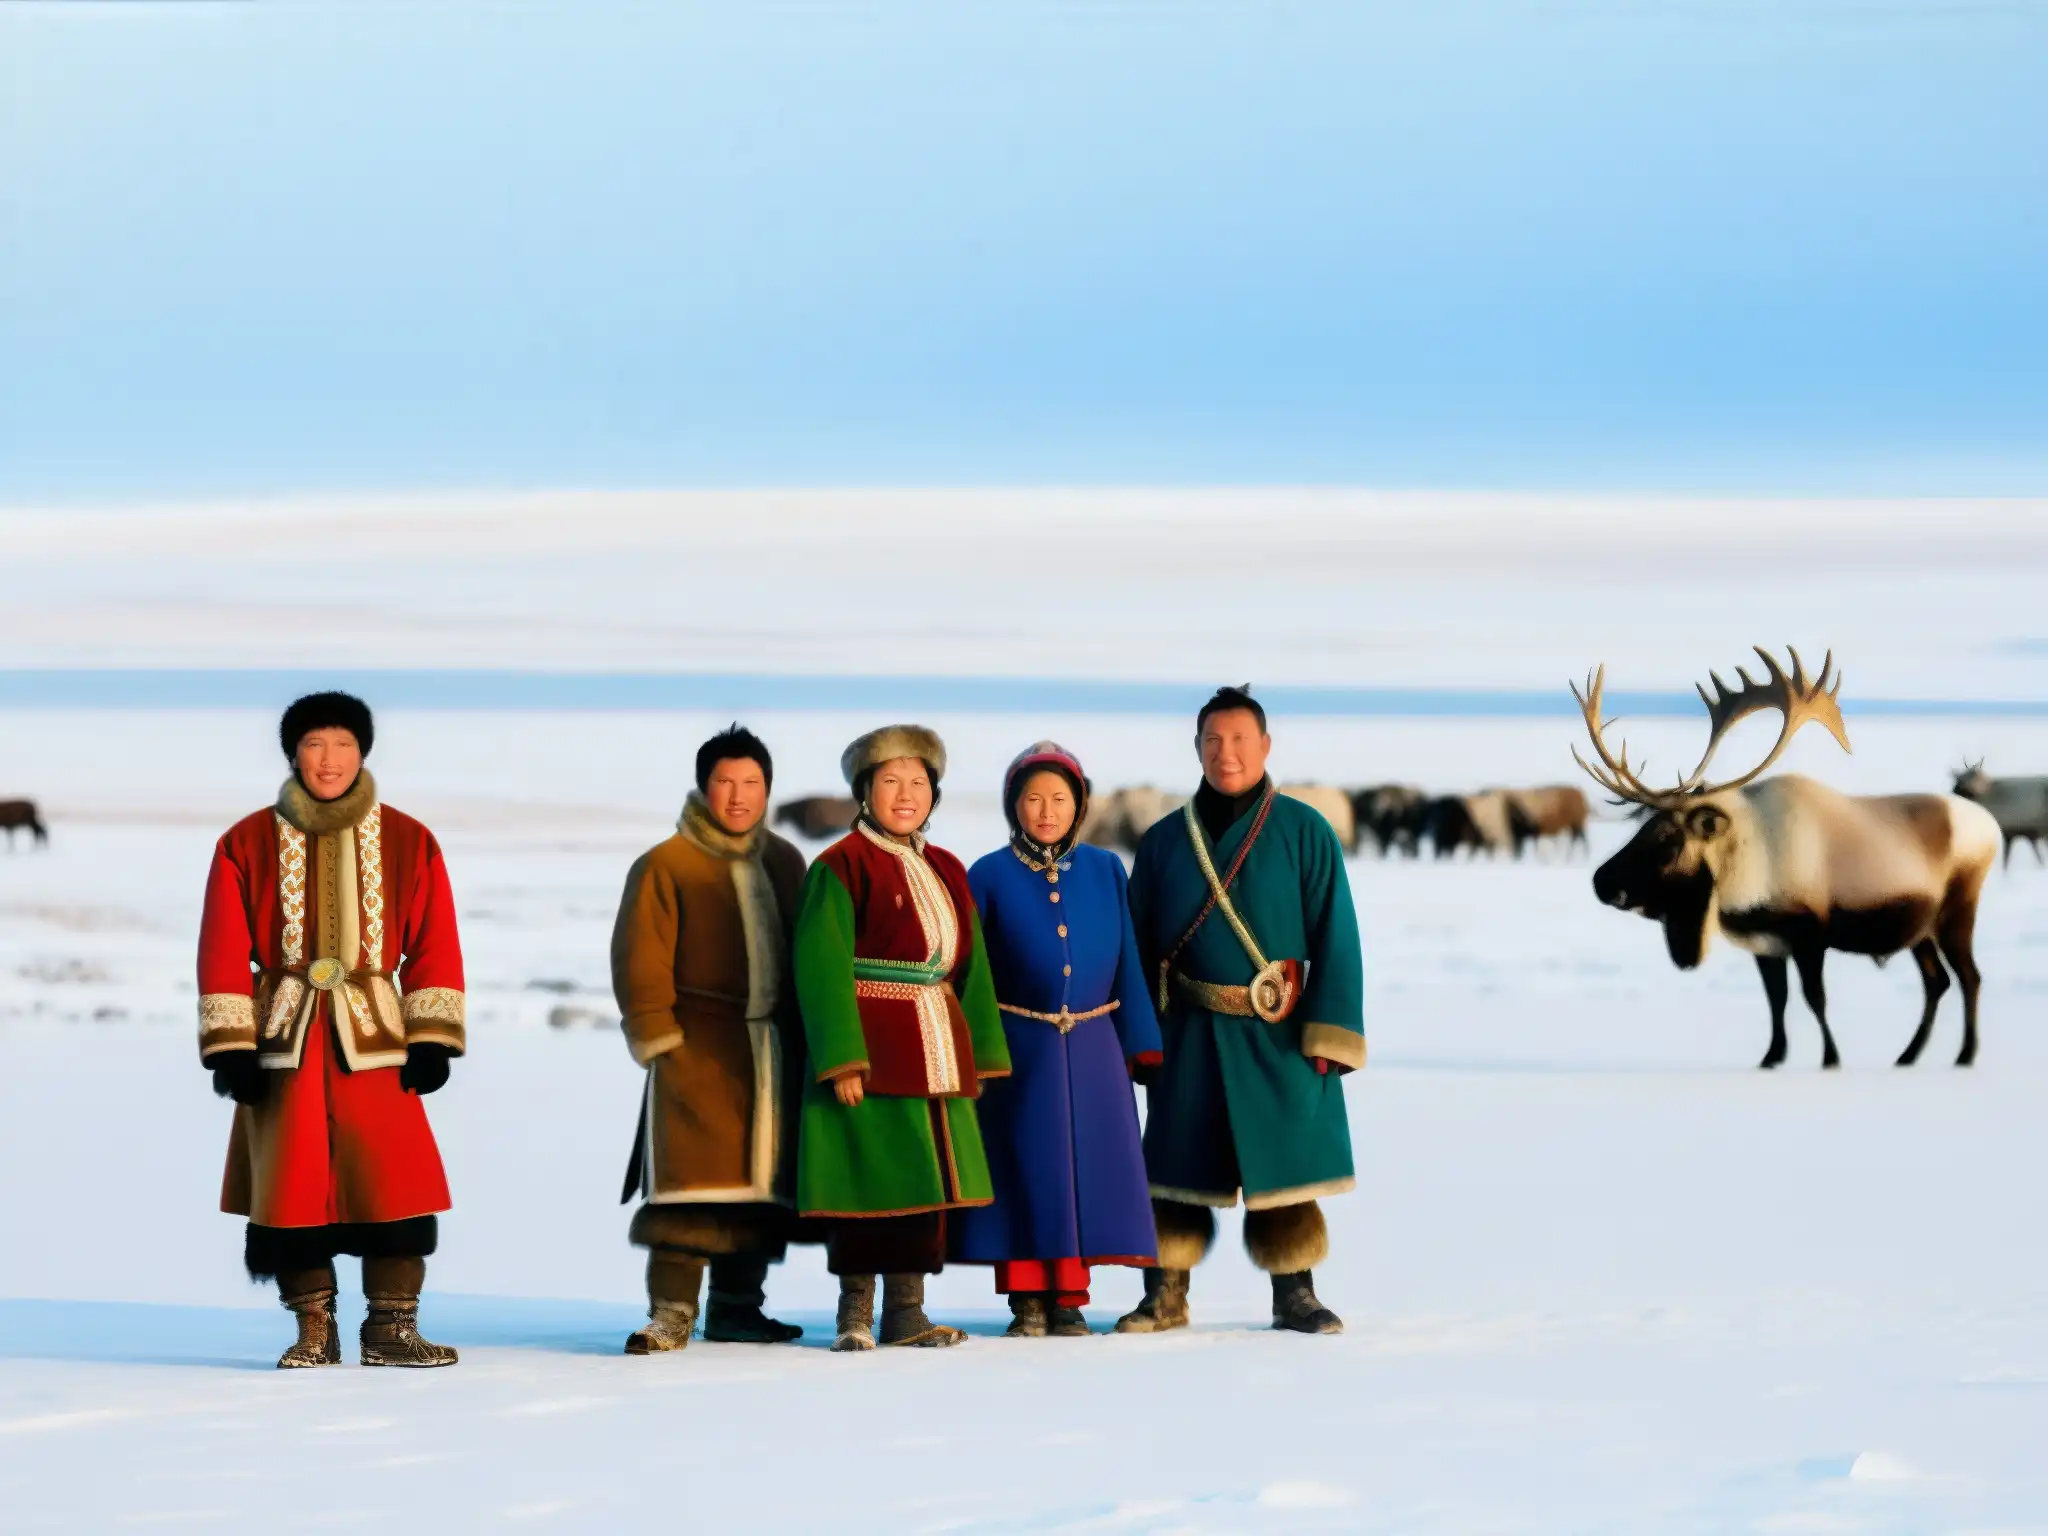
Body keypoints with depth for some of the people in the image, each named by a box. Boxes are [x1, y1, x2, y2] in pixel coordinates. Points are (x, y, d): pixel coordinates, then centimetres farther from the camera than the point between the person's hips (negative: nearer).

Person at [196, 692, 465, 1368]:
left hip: (373, 1034, 0)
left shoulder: (408, 842, 4)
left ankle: (391, 1327, -1)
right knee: (291, 1183, 1)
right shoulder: (248, 844, 2)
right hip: (284, 1036, 0)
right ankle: (314, 1329, 12)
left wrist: (432, 1038, -3)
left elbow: (434, 946, 4)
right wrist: (231, 1047, -5)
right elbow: (223, 951, 1)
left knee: (396, 1180, -9)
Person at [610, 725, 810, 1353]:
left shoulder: (784, 863, 14)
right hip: (698, 1043, -6)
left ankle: (736, 1306, 16)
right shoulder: (667, 865, -6)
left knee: (764, 1175, 8)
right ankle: (671, 1311, -13)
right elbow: (640, 960, -7)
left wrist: (808, 1035, 15)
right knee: (693, 1176, -13)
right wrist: (656, 1037, -12)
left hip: (773, 1043, 6)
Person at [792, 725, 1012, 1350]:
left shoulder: (946, 871, 15)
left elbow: (971, 969, 17)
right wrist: (842, 1060, -20)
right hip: (869, 1051, -6)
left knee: (926, 1179, 6)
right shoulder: (841, 867, -6)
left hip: (935, 1052, 7)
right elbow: (822, 969, -13)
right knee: (867, 1178, -5)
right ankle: (856, 1314, 4)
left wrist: (980, 1057, 12)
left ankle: (906, 1312, 13)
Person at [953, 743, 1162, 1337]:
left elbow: (1127, 963, 8)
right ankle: (1028, 1301, 6)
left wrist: (1139, 1042, 6)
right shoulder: (990, 876, -1)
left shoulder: (1105, 871, 5)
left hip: (1092, 1048, 2)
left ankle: (1068, 1299, 6)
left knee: (1088, 1168, 0)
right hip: (1018, 1048, -2)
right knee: (1025, 1170, -1)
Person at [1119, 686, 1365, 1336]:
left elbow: (1335, 937, -2)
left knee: (1284, 1161, 0)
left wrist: (1329, 1032, -9)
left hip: (1279, 1033, -2)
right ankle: (1165, 1295, 11)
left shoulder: (1305, 833, 0)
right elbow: (1138, 944, 11)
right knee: (1176, 1163, 3)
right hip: (1189, 1036, 2)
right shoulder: (1165, 841, 7)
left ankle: (1295, 1294, 10)